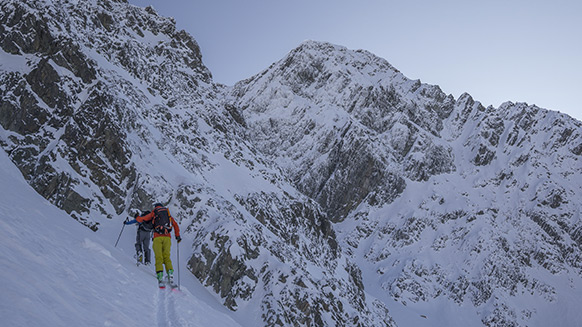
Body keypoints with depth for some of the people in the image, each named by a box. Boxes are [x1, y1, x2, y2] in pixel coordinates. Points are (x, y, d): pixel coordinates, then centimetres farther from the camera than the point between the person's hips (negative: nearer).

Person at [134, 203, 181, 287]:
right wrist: (177, 236, 29)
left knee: (158, 257, -5)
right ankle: (170, 273, -14)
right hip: (167, 237, 2)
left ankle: (160, 277, -20)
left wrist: (137, 217, 42)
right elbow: (175, 225, 24)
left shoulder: (153, 213, 16)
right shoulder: (168, 214, 24)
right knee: (166, 257, 5)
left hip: (158, 237, -2)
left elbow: (142, 219, 20)